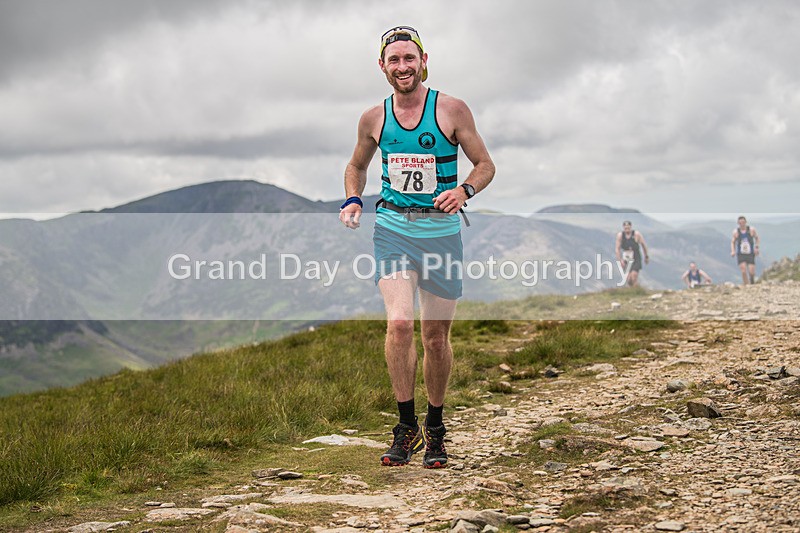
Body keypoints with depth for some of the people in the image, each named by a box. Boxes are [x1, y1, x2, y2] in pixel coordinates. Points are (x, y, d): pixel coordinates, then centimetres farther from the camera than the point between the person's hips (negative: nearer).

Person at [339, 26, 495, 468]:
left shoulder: (452, 110, -4)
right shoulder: (373, 119, 4)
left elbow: (485, 164, 3)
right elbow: (356, 166, 22)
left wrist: (464, 191, -18)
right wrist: (352, 201, 2)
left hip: (441, 231, -1)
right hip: (393, 228, 1)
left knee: (436, 338, 6)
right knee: (398, 322, -18)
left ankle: (435, 430, 24)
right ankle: (406, 427, -6)